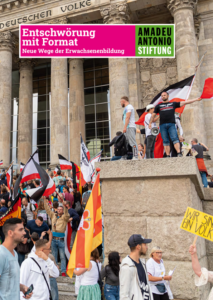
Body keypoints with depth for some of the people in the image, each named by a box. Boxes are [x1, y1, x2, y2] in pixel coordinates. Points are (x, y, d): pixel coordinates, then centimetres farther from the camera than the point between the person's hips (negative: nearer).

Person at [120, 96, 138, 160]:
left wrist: (125, 127, -21)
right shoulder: (127, 108, 29)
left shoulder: (128, 106, -2)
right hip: (128, 128, 10)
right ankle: (124, 158, 5)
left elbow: (127, 117, -14)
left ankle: (135, 157, -22)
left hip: (130, 127, -10)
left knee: (133, 142, -16)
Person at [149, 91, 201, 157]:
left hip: (171, 124, -1)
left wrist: (196, 99, 12)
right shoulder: (158, 106, 20)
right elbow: (153, 115, 20)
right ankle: (168, 156, -1)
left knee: (175, 138, -14)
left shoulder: (173, 104, 17)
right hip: (162, 125, 1)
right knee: (165, 141, -1)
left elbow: (184, 103, 15)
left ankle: (179, 153, -19)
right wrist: (150, 123, 8)